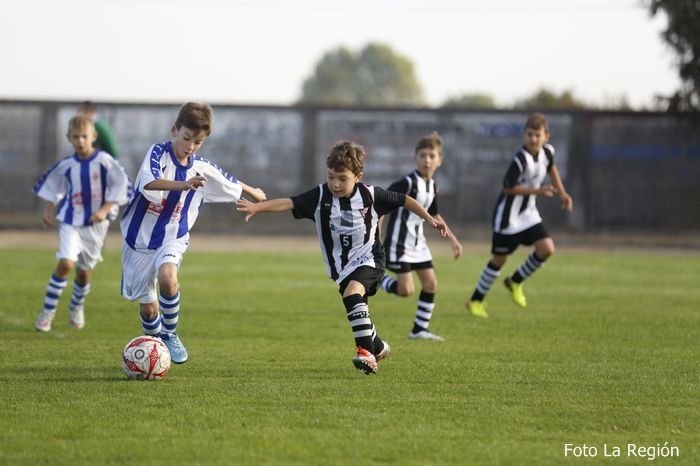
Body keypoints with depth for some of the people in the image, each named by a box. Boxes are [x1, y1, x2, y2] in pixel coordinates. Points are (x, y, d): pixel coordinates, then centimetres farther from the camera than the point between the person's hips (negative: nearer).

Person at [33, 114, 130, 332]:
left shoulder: (104, 162, -12)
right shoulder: (66, 165, -4)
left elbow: (122, 187, -9)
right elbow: (51, 184, 15)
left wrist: (105, 210, -17)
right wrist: (49, 210, 13)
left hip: (96, 224, 0)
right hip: (71, 221, 0)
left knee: (84, 270, 10)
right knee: (66, 263, -18)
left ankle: (77, 307, 39)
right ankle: (47, 312, -9)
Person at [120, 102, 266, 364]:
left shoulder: (202, 168, -1)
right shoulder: (158, 153, -14)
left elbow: (230, 184, 21)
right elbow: (149, 182, -36)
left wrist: (253, 193, 35)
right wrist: (183, 185, -50)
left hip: (173, 238, 1)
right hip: (140, 238, -1)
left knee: (167, 278, -30)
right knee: (147, 307, 5)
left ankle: (171, 335, -10)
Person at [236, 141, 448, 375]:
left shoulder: (370, 195, -10)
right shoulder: (320, 196, -10)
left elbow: (403, 200, 2)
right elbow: (289, 203, -21)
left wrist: (429, 218, 1)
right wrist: (257, 207, -35)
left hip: (368, 258, -4)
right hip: (341, 266, 4)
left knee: (352, 294, -29)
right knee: (359, 310, 7)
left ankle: (366, 351, -33)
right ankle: (378, 347, 35)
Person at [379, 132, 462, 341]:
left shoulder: (432, 186, 6)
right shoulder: (408, 183, -20)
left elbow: (434, 214, 22)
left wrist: (453, 239, 22)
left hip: (417, 242, 8)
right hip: (399, 243, -8)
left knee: (430, 283, 5)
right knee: (406, 290, -12)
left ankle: (420, 329, 14)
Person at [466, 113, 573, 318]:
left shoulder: (547, 151, -4)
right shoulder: (521, 160, -27)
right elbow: (508, 188, -22)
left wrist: (562, 193, 17)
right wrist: (537, 191, -25)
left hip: (528, 213, 7)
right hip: (509, 215, -7)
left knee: (547, 248, -8)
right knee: (500, 258, 2)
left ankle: (515, 282, 15)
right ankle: (476, 300, 18)